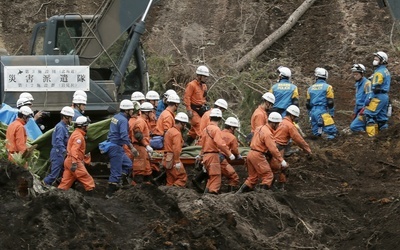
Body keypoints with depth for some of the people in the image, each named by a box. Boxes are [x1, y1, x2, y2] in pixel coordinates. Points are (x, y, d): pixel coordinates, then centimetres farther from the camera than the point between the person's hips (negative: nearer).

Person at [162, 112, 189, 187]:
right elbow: (176, 149, -24)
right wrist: (177, 162, -23)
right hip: (173, 159, -10)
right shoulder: (177, 134, -14)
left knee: (170, 180, 13)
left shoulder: (169, 131, 16)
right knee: (183, 178, -8)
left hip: (167, 159, 10)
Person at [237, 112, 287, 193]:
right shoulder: (268, 133, -18)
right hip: (258, 156, -9)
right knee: (268, 176, -3)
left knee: (252, 177, 16)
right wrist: (282, 160, -19)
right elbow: (273, 149, -22)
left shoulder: (260, 128, 11)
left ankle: (239, 193, 12)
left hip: (251, 153, 9)